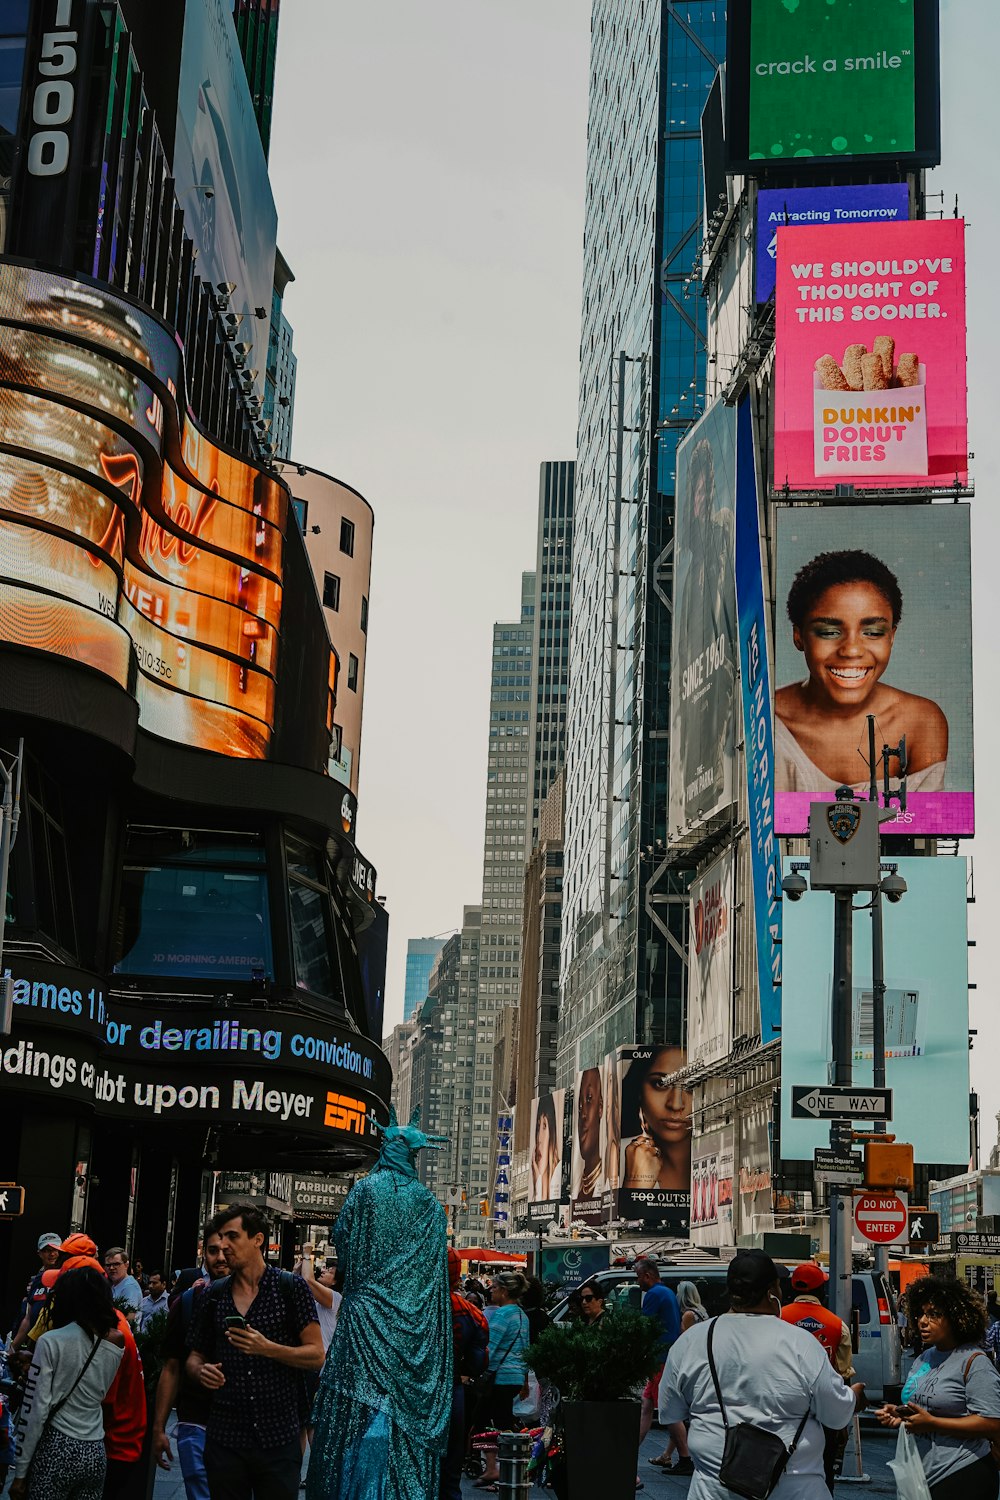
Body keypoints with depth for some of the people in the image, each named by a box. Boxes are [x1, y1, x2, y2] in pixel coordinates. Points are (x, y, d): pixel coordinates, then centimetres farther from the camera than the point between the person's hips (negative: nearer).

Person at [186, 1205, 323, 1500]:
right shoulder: (213, 1296, 8)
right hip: (224, 1438, 3)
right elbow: (195, 1356, 16)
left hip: (279, 1438, -3)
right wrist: (200, 1370, -7)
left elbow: (317, 1356, -5)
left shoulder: (291, 1288, -3)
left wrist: (268, 1349, -19)